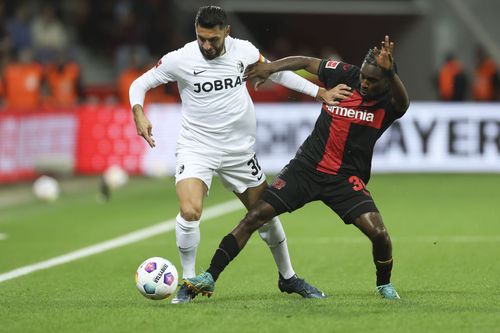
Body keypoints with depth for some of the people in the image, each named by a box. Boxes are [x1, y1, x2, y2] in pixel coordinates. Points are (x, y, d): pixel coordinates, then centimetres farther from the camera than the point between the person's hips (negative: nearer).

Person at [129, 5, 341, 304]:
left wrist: (319, 92, 9)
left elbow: (276, 72, 13)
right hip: (196, 147, -3)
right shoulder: (179, 60, -13)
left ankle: (288, 277, 35)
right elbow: (141, 84, -2)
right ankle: (189, 283, -5)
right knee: (190, 212, -26)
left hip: (239, 149, 3)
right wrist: (139, 114, -22)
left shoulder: (244, 51, -5)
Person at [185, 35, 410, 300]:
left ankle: (384, 285, 12)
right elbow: (306, 62, 9)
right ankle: (210, 277, -5)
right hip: (306, 166, 1)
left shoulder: (389, 101, -10)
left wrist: (388, 71, -53)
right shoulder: (345, 75, -5)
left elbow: (402, 102, -35)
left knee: (378, 233, -20)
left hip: (347, 179, -1)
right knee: (256, 215, -11)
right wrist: (272, 67, -5)